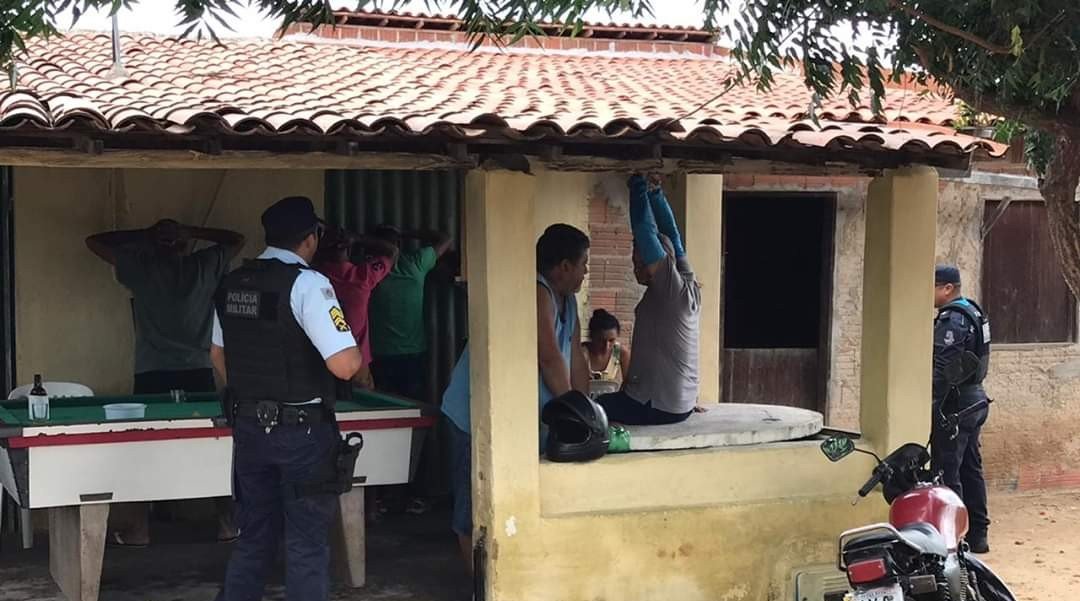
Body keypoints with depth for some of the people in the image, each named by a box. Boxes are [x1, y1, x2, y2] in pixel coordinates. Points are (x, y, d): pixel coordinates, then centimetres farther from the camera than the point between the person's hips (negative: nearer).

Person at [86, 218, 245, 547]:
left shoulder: (140, 265, 4)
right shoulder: (206, 265, 6)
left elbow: (94, 241, 16)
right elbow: (237, 240, 24)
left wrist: (143, 235, 14)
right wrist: (192, 232, 17)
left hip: (151, 376, -1)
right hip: (199, 374, 1)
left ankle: (136, 530, 7)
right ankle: (228, 524, 11)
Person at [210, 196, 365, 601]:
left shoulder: (232, 284, 6)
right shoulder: (307, 284, -17)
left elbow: (218, 355, 18)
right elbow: (344, 365, -23)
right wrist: (358, 354, -2)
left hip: (247, 429, 7)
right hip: (302, 431, -7)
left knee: (254, 536, 17)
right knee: (307, 543, 3)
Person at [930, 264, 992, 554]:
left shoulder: (951, 320, -17)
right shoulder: (973, 311, 15)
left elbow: (941, 369, -23)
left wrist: (929, 407, -23)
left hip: (955, 405, -10)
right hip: (974, 399, 10)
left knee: (946, 471, -7)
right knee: (971, 469, 14)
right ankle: (977, 535, 20)